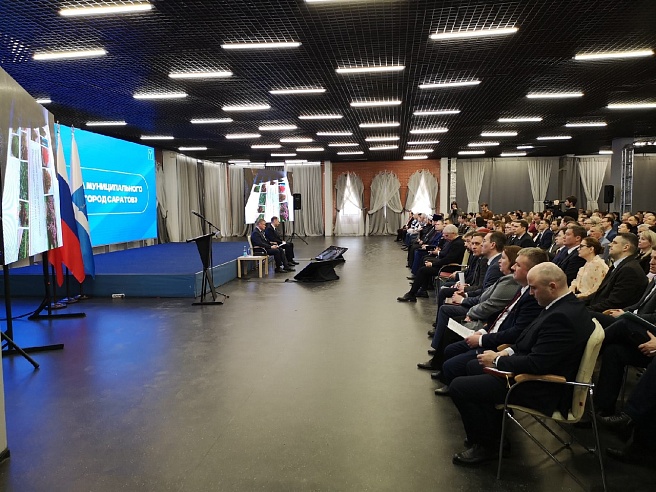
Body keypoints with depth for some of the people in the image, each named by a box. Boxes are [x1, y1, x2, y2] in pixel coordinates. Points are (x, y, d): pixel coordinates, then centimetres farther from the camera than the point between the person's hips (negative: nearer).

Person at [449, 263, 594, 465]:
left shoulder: (561, 317, -29)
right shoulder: (568, 305, 3)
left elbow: (535, 365, -30)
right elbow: (532, 341, 15)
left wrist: (497, 361, -16)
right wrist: (507, 352, 1)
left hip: (542, 390, -11)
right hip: (539, 372, 11)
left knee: (459, 386, -11)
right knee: (474, 367, 21)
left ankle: (486, 445, 9)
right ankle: (491, 430, 28)